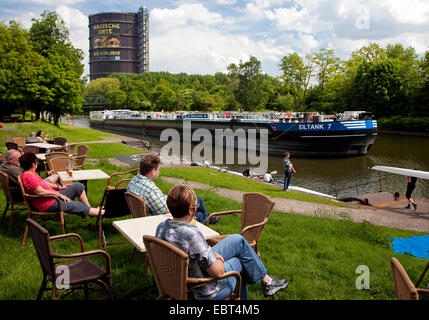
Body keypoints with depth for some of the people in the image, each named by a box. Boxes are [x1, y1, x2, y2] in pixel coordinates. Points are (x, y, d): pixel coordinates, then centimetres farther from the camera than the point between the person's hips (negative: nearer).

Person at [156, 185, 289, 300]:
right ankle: (266, 281, 39)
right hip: (207, 291, -7)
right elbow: (218, 271, -28)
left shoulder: (161, 227, -9)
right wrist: (218, 260, -4)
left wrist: (211, 254, 2)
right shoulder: (192, 234, -36)